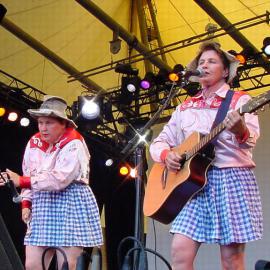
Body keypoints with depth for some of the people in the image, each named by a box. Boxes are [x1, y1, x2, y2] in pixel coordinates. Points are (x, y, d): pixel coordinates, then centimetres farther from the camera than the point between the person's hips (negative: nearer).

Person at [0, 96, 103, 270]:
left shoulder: (73, 145, -12)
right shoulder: (34, 143, 9)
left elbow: (59, 178, -23)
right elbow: (29, 175, 13)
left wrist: (21, 181, -24)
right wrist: (26, 204, -1)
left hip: (71, 205, -6)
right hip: (42, 207, 6)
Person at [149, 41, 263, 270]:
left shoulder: (239, 100, 5)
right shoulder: (185, 107, 19)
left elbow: (251, 138, -11)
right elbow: (159, 142, 19)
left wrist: (241, 131, -35)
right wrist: (166, 154, -3)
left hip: (232, 178, -4)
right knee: (180, 251, -11)